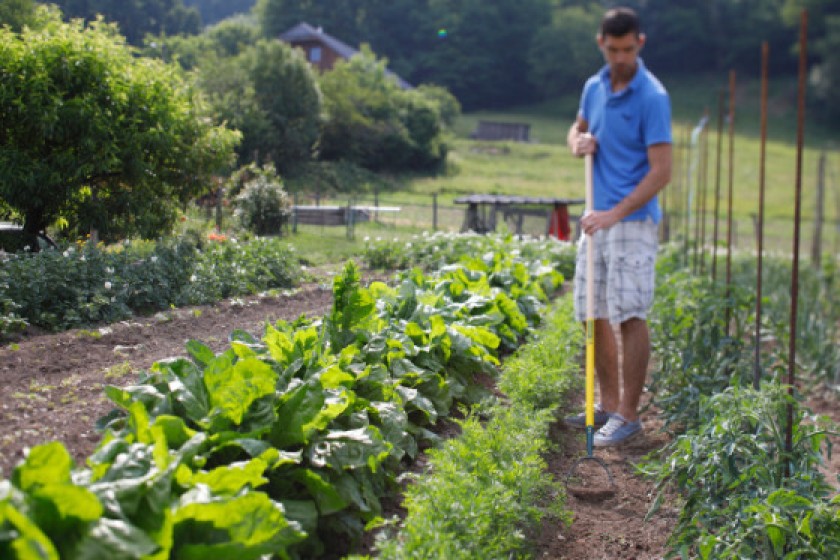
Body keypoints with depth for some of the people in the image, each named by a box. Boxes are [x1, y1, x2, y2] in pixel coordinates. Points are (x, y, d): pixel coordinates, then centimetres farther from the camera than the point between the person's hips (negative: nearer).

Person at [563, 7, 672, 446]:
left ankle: (628, 415, 0)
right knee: (595, 316, 10)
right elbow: (577, 128, 28)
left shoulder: (652, 97, -12)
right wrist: (578, 142, 3)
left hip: (633, 221, -7)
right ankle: (608, 404, 22)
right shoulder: (594, 88, 9)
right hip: (598, 220, 7)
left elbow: (661, 171, -15)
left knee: (630, 316, -8)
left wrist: (616, 213, -20)